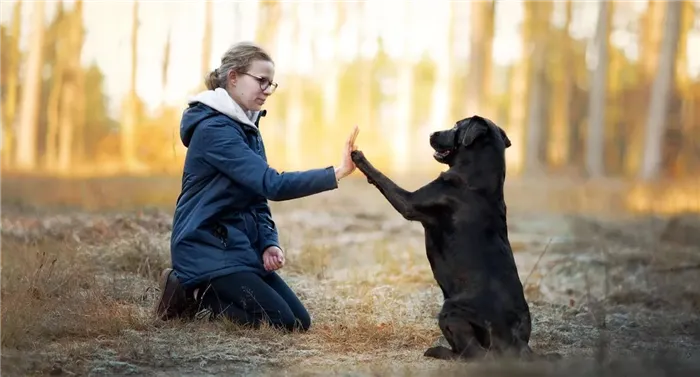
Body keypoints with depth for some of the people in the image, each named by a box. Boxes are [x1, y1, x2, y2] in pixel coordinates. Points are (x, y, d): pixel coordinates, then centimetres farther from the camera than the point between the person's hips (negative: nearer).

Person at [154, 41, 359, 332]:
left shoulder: (248, 128, 11)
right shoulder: (214, 129, -19)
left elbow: (259, 194, 12)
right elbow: (273, 185, -28)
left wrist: (269, 244, -6)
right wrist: (337, 173, -34)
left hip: (240, 247, 9)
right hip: (207, 248, -9)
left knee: (300, 322, 3)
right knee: (283, 323, -15)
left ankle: (203, 293, 12)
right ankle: (190, 293, 0)